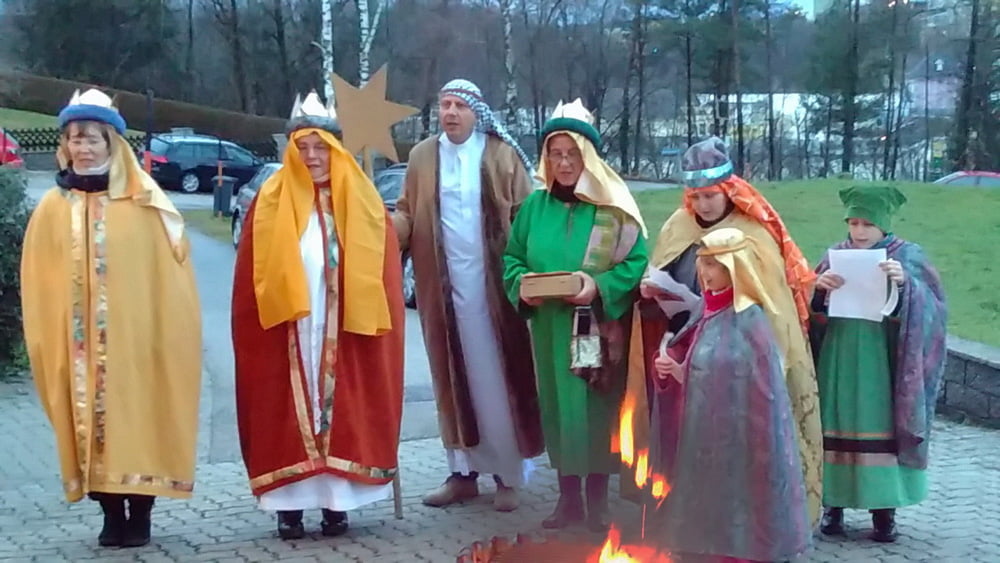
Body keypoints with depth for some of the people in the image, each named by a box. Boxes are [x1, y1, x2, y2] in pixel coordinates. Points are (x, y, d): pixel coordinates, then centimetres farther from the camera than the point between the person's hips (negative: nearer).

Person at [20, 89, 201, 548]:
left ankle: (139, 514, 11)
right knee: (90, 422, 5)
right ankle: (111, 513, 15)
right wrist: (44, 337, 5)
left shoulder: (144, 204, -2)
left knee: (137, 420, 1)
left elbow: (168, 273, -2)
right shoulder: (53, 208, 6)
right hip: (76, 344, 3)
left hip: (135, 338, -2)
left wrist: (166, 334, -8)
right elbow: (38, 283, 9)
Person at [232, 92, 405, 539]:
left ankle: (337, 501, 11)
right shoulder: (271, 202, 4)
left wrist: (362, 317, -6)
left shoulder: (362, 202, 5)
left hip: (345, 333, 1)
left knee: (342, 409, 2)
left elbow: (380, 275, 3)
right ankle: (289, 506, 7)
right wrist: (263, 326, -7)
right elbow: (253, 279, 1)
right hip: (285, 337, 0)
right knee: (288, 411, 1)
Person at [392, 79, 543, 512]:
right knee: (455, 379, 8)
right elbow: (407, 215, 7)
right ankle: (464, 471, 17)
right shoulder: (422, 157, 8)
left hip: (493, 283, -3)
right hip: (443, 285, 3)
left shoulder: (502, 155, -1)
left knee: (498, 378, 2)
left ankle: (508, 475, 11)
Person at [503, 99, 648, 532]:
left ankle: (598, 500, 14)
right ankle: (568, 497, 19)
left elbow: (637, 261, -8)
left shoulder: (612, 207, -6)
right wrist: (523, 285, -10)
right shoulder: (535, 205, 5)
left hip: (597, 331, -3)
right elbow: (512, 257, 10)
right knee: (557, 407, 8)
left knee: (597, 407, 3)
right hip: (549, 330, 3)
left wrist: (600, 288, -22)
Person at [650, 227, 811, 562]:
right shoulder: (710, 315, 9)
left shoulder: (750, 320, -14)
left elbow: (763, 390, -15)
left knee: (741, 515, -2)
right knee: (717, 515, 12)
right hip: (709, 435, 8)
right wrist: (674, 369, -2)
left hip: (739, 438, -8)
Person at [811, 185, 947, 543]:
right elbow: (813, 312, 5)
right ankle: (834, 505, 13)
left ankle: (884, 510, 9)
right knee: (837, 428, 3)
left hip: (881, 362, -2)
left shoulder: (907, 257, 0)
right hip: (839, 361, 2)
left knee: (881, 430, -2)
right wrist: (818, 289, -17)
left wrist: (904, 284, -28)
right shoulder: (835, 257, 7)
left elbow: (929, 308, -10)